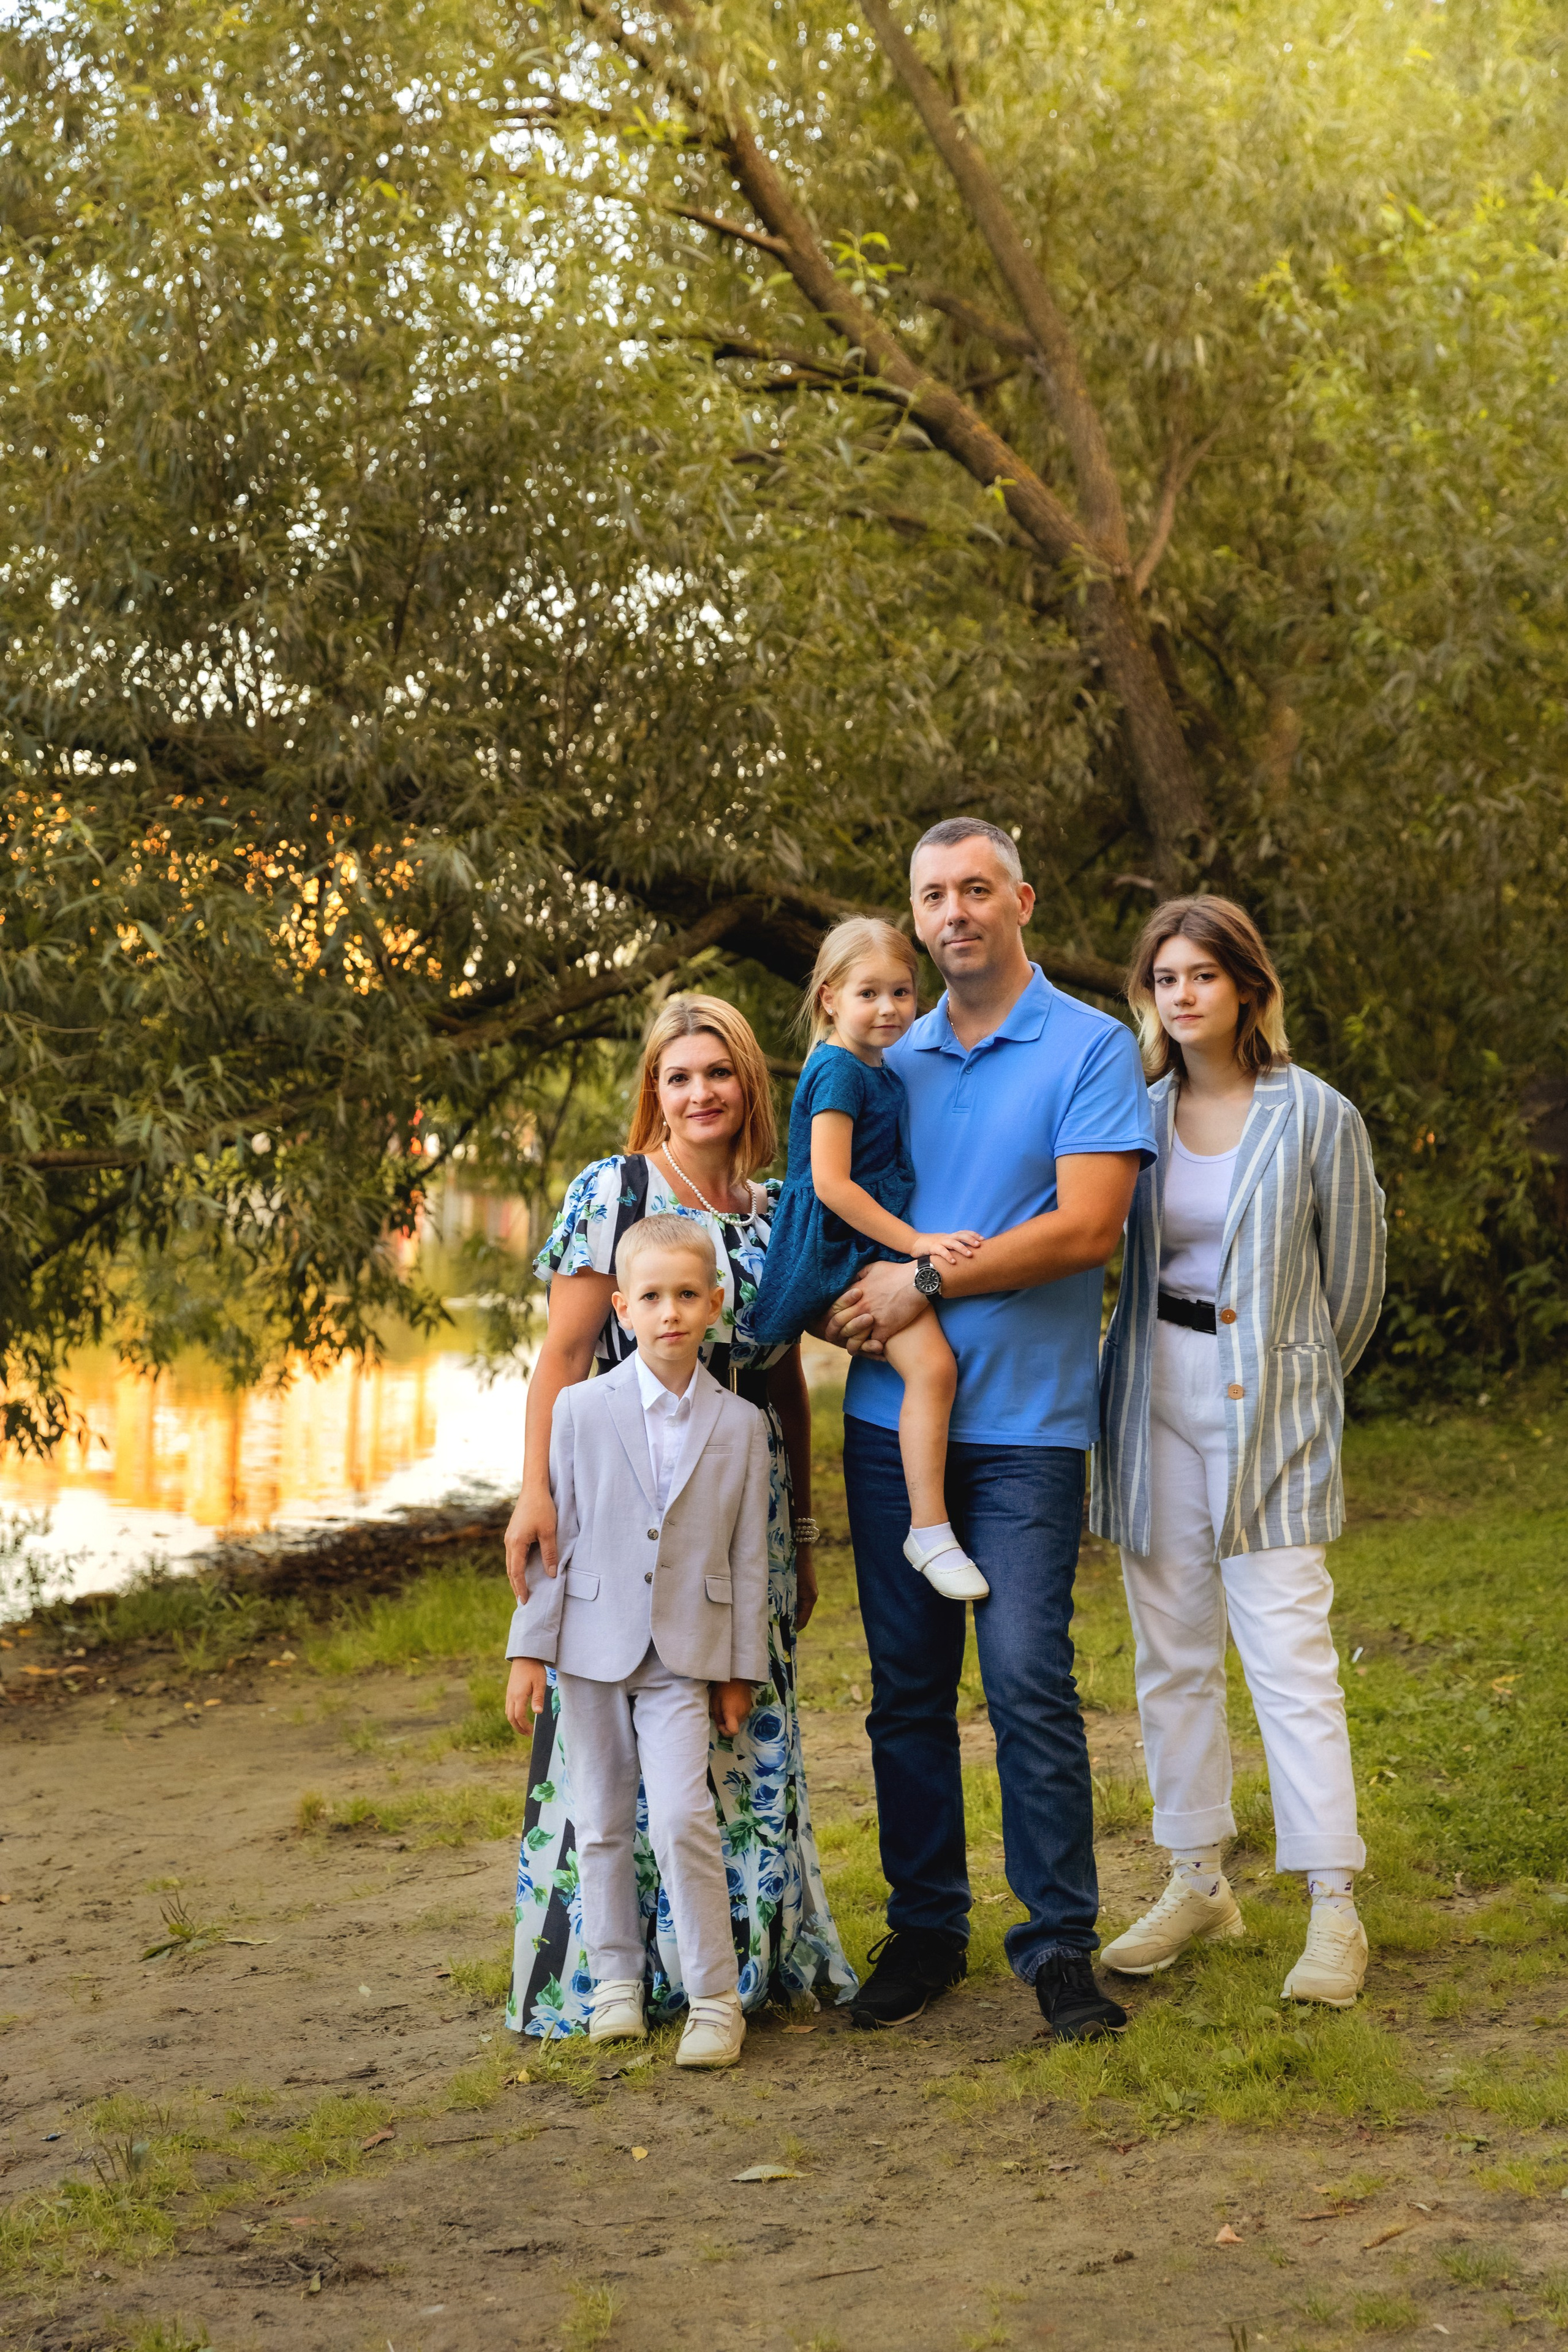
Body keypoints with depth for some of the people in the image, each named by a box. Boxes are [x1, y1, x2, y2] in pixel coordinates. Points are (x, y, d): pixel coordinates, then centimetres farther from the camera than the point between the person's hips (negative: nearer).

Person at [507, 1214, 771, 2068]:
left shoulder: (739, 1424, 1)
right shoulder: (580, 1408, -1)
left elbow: (748, 1555, 5)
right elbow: (554, 1533, 1)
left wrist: (741, 1668, 5)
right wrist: (530, 1646, -2)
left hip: (685, 1656, -1)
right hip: (594, 1644, 1)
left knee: (683, 1818, -13)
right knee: (602, 1823, 9)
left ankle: (714, 1998, -4)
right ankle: (616, 1981, 24)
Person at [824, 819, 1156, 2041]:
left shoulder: (1091, 1049, -1)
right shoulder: (893, 1061, 15)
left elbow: (1086, 1226, -12)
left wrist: (925, 1281, -12)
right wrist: (843, 1300, 0)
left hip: (1023, 1422, -5)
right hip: (891, 1416, 5)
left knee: (1029, 1678, -8)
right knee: (906, 1683, 8)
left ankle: (1060, 1942, 3)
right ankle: (924, 1928, 18)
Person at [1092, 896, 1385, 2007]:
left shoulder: (1318, 1117, -2)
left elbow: (1354, 1279, 6)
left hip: (1272, 1406, -4)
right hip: (1156, 1402, 4)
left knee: (1290, 1655, -8)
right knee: (1172, 1655, 8)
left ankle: (1336, 1911, -3)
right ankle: (1199, 1882, 20)